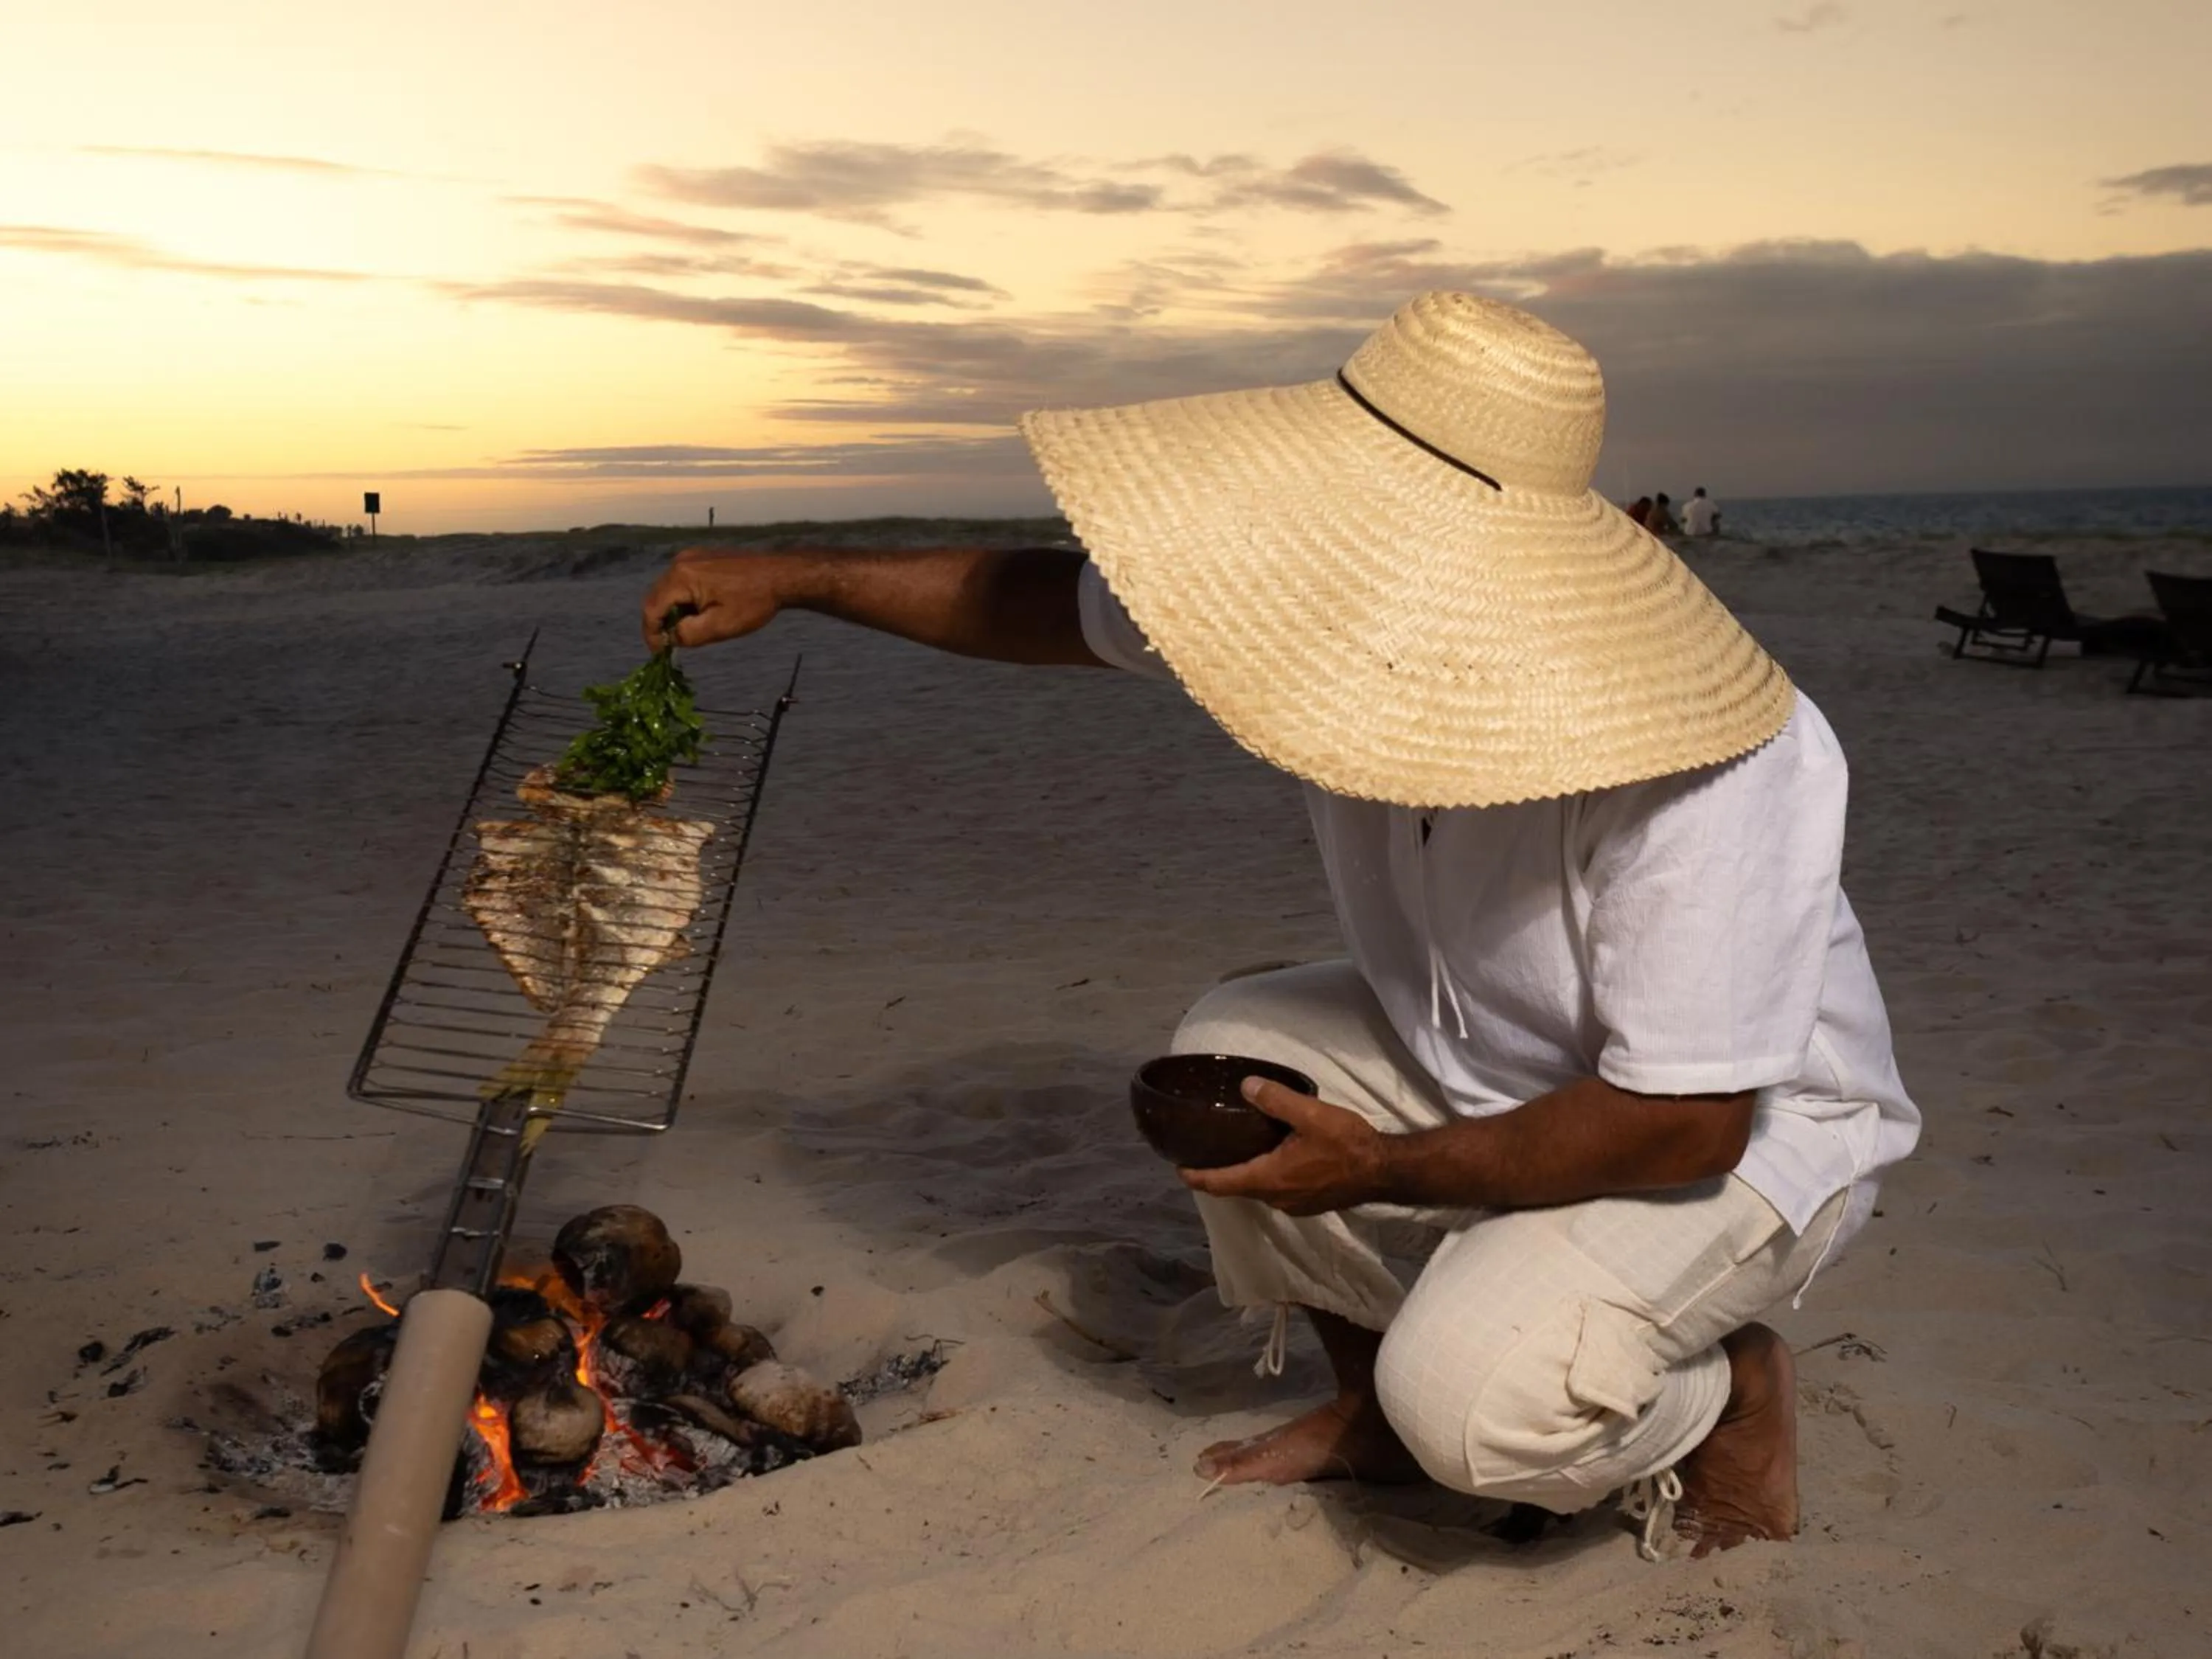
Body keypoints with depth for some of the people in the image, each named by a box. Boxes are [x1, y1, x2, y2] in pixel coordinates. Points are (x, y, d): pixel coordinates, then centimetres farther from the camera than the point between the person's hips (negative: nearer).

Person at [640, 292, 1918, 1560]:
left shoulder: (1721, 768, -37)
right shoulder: (1356, 607, -16)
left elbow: (1690, 1121, -31)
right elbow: (1069, 606, -4)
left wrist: (1385, 1170, -25)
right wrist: (792, 580, -6)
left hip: (1749, 1124, -7)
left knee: (1467, 1398, -27)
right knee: (1231, 1050, -9)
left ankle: (1731, 1393, 7)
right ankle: (1371, 1405, 12)